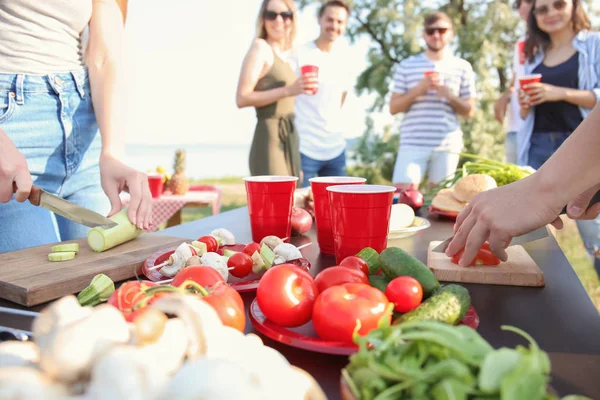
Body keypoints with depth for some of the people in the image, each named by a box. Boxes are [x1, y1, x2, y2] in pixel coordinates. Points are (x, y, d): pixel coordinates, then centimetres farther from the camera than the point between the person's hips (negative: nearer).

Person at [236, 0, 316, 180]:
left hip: (289, 140, 8)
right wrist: (287, 91, -22)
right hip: (270, 141, -8)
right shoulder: (260, 47, -7)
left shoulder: (285, 53, 16)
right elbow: (242, 98, -16)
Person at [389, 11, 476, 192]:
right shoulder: (407, 66, 7)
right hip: (412, 144, -1)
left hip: (447, 146, 1)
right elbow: (393, 108, 3)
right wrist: (417, 90, -11)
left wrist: (450, 96, -10)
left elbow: (469, 111, 8)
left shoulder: (462, 67, 8)